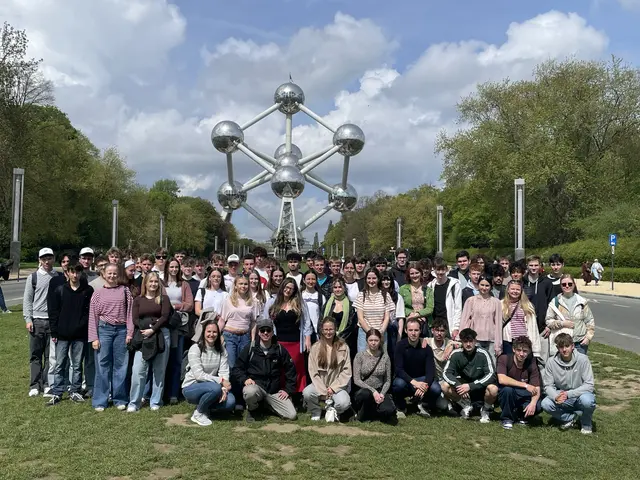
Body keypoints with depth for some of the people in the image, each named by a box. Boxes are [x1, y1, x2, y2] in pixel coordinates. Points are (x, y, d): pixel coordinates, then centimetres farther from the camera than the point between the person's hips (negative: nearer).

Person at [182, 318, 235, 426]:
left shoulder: (221, 350, 3)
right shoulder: (195, 348, -12)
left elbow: (224, 372, -6)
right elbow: (199, 375, -20)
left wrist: (224, 389, -24)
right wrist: (220, 381, -25)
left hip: (211, 385, 5)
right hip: (191, 388, -5)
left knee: (230, 402, -24)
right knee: (216, 388, -36)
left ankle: (205, 408, 5)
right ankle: (198, 413, -9)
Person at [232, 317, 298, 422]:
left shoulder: (280, 349, 5)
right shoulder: (250, 348, 0)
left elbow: (291, 370, 12)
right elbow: (237, 369, 2)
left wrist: (288, 390, 5)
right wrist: (244, 379, -17)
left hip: (274, 391, 3)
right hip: (255, 385, -2)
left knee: (292, 415, -11)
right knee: (250, 392, -40)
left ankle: (267, 404, 17)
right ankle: (251, 410, -3)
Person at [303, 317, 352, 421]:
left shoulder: (343, 347, 0)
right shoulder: (315, 347, 2)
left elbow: (347, 371, -2)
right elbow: (313, 371, -3)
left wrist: (333, 388, -10)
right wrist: (323, 391, -12)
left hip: (337, 385, -1)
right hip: (320, 384, 1)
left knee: (344, 403, -30)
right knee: (306, 393, -30)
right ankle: (316, 411, 4)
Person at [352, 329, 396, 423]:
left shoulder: (385, 357, 3)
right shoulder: (360, 356, -4)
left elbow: (387, 380, 5)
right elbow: (356, 380, -8)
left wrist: (382, 393, -14)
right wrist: (373, 391, -18)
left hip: (380, 391, 2)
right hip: (363, 390, -2)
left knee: (390, 410, -28)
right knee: (366, 394, -38)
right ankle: (362, 415, -7)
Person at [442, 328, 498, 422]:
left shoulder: (483, 354, -17)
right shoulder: (456, 354, -11)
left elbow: (491, 375, -24)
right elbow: (446, 373, -13)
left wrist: (470, 386, -33)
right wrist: (458, 385, -33)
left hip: (481, 389, -2)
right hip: (463, 385, 2)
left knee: (493, 389, -35)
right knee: (445, 387, -23)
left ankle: (485, 410, -1)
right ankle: (466, 407, 3)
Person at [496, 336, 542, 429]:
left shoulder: (531, 364, -9)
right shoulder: (504, 359, -17)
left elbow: (537, 389, -14)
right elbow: (501, 379, -32)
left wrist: (533, 403, -35)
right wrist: (525, 385, -31)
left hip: (522, 398, 2)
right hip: (505, 394, -2)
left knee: (539, 405, -26)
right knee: (508, 388, -35)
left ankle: (521, 415, 8)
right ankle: (507, 418, -10)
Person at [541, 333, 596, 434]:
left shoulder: (582, 359, -17)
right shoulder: (551, 362, -10)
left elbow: (589, 385, -19)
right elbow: (548, 385, -7)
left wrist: (568, 394, -29)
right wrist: (556, 396, -29)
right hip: (562, 398, 2)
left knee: (586, 400, -36)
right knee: (545, 404, -25)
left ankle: (586, 424, -2)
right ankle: (570, 417, 4)